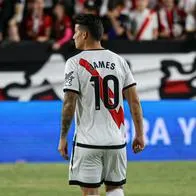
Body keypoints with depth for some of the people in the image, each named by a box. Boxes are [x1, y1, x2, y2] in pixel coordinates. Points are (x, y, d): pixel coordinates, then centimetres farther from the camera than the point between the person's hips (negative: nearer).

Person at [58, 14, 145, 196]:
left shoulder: (75, 63, -6)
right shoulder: (119, 61, 7)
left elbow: (69, 104, -10)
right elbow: (134, 101, 4)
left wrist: (63, 138, -3)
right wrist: (139, 134, 9)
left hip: (88, 141, -4)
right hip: (116, 140, 4)